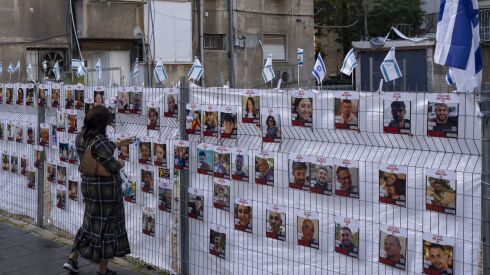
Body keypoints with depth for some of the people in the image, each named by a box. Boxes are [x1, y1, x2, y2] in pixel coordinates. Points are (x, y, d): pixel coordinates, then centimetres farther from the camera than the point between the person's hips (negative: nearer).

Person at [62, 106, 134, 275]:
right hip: (106, 187, -8)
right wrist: (120, 163, 0)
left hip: (88, 184, 8)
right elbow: (112, 166, -22)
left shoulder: (81, 137, 1)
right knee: (107, 225, 6)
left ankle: (72, 259, 22)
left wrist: (118, 144, 27)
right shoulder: (99, 141, -25)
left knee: (91, 221, 23)